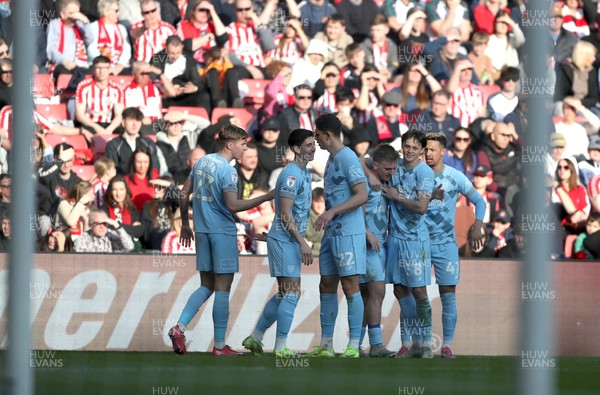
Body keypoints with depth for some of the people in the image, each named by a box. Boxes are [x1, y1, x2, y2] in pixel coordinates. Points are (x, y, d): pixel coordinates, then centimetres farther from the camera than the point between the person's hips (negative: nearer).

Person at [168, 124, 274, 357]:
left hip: (202, 232, 7)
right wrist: (265, 198, -19)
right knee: (222, 289, -1)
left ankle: (179, 327, -2)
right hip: (223, 232, -7)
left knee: (206, 286, 14)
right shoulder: (227, 171, -14)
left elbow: (184, 194, 14)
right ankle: (219, 346, 2)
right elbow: (232, 206, -23)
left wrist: (185, 224, 24)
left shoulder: (202, 161, 10)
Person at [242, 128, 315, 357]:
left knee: (284, 294, 14)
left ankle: (255, 338, 20)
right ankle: (281, 347, -7)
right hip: (284, 240, -10)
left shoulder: (303, 174, 15)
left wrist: (301, 242, 14)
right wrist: (302, 243, -22)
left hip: (291, 241, 10)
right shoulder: (291, 175, -16)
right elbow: (285, 214, -20)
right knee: (291, 293, -9)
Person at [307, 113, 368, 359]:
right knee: (327, 286, 10)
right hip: (331, 233, 10)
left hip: (348, 234, -10)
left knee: (350, 285, -7)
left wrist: (332, 212, -26)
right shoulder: (331, 158, 16)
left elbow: (362, 195, -20)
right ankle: (326, 344, 15)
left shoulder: (347, 158, -13)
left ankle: (354, 345, -4)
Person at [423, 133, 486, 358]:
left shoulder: (455, 177, 1)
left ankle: (447, 345, -3)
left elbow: (479, 202, 6)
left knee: (448, 294, -5)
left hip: (445, 244, -1)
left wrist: (477, 227, -8)